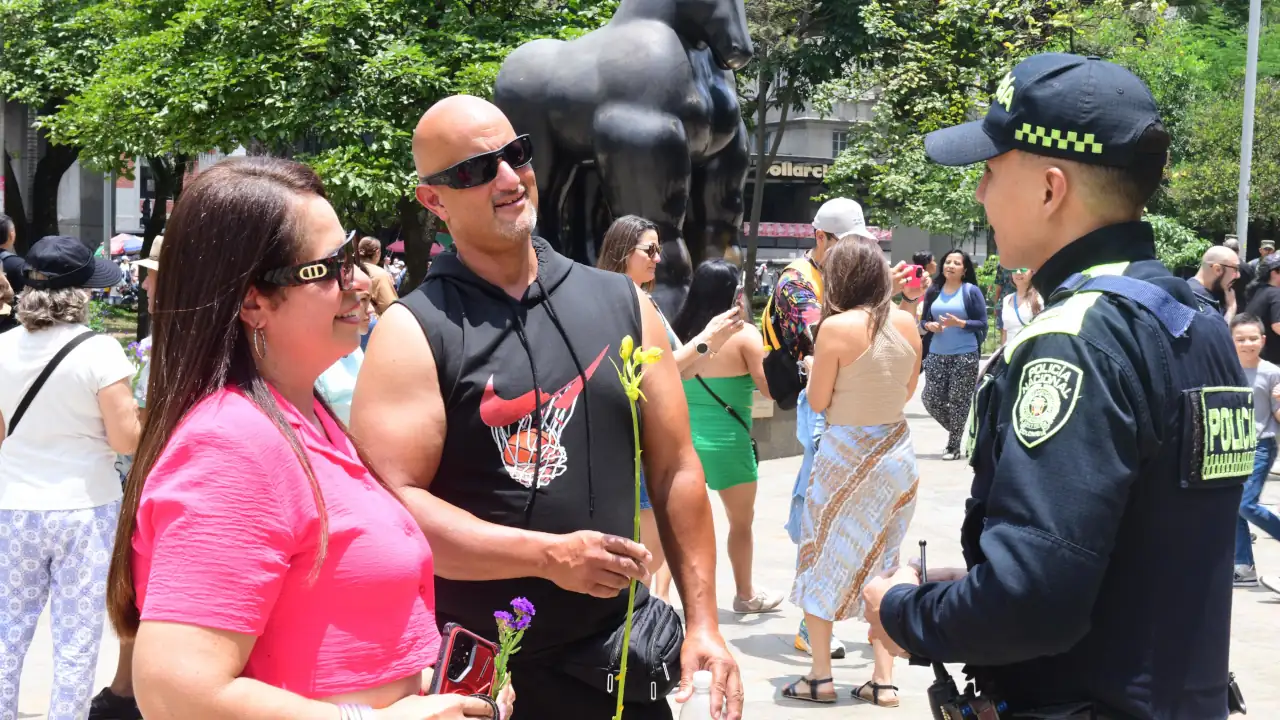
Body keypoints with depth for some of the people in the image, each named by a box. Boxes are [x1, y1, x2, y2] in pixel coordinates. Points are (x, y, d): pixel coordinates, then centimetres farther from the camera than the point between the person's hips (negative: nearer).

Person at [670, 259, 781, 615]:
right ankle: (746, 595, 32)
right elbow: (771, 388, -10)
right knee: (741, 522, 16)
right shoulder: (744, 334, -12)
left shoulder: (681, 332, 1)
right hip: (727, 443, -4)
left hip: (685, 439, 4)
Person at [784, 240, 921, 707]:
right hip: (896, 450, 5)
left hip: (847, 453, -5)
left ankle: (820, 677, 13)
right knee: (880, 565, 14)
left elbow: (817, 402, -10)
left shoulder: (836, 327, -16)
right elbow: (908, 391, 11)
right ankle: (884, 680, 13)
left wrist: (815, 365, 6)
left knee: (823, 560, 10)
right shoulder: (907, 323, 0)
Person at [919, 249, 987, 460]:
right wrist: (929, 325, -9)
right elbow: (923, 320, 12)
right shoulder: (934, 290, 7)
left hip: (964, 355, -4)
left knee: (958, 402, 1)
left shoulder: (971, 291, -4)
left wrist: (959, 323, -19)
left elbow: (982, 324, -6)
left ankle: (954, 445, 14)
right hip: (936, 354, 4)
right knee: (931, 400, 4)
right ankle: (958, 432, 27)